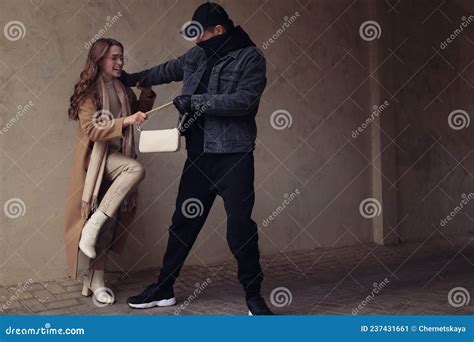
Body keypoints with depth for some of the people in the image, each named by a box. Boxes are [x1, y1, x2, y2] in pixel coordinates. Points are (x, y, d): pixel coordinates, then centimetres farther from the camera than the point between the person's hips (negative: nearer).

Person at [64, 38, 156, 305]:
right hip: (97, 158, -6)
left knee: (108, 226, 5)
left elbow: (138, 112, 27)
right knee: (137, 169, -33)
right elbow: (90, 129, -19)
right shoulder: (89, 91, -10)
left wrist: (147, 92, 9)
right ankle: (91, 227, -23)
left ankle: (96, 282, 15)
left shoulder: (123, 89, 10)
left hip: (116, 163, 7)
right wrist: (125, 121, -27)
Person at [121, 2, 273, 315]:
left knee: (240, 225, -6)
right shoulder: (197, 56, 12)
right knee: (183, 222, 9)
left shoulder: (250, 57, -5)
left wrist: (196, 101, -19)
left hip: (234, 156, -5)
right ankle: (164, 289, 21)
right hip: (199, 155, 6)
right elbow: (166, 71, 30)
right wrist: (131, 79, 37)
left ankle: (253, 295, 9)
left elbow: (244, 100, -18)